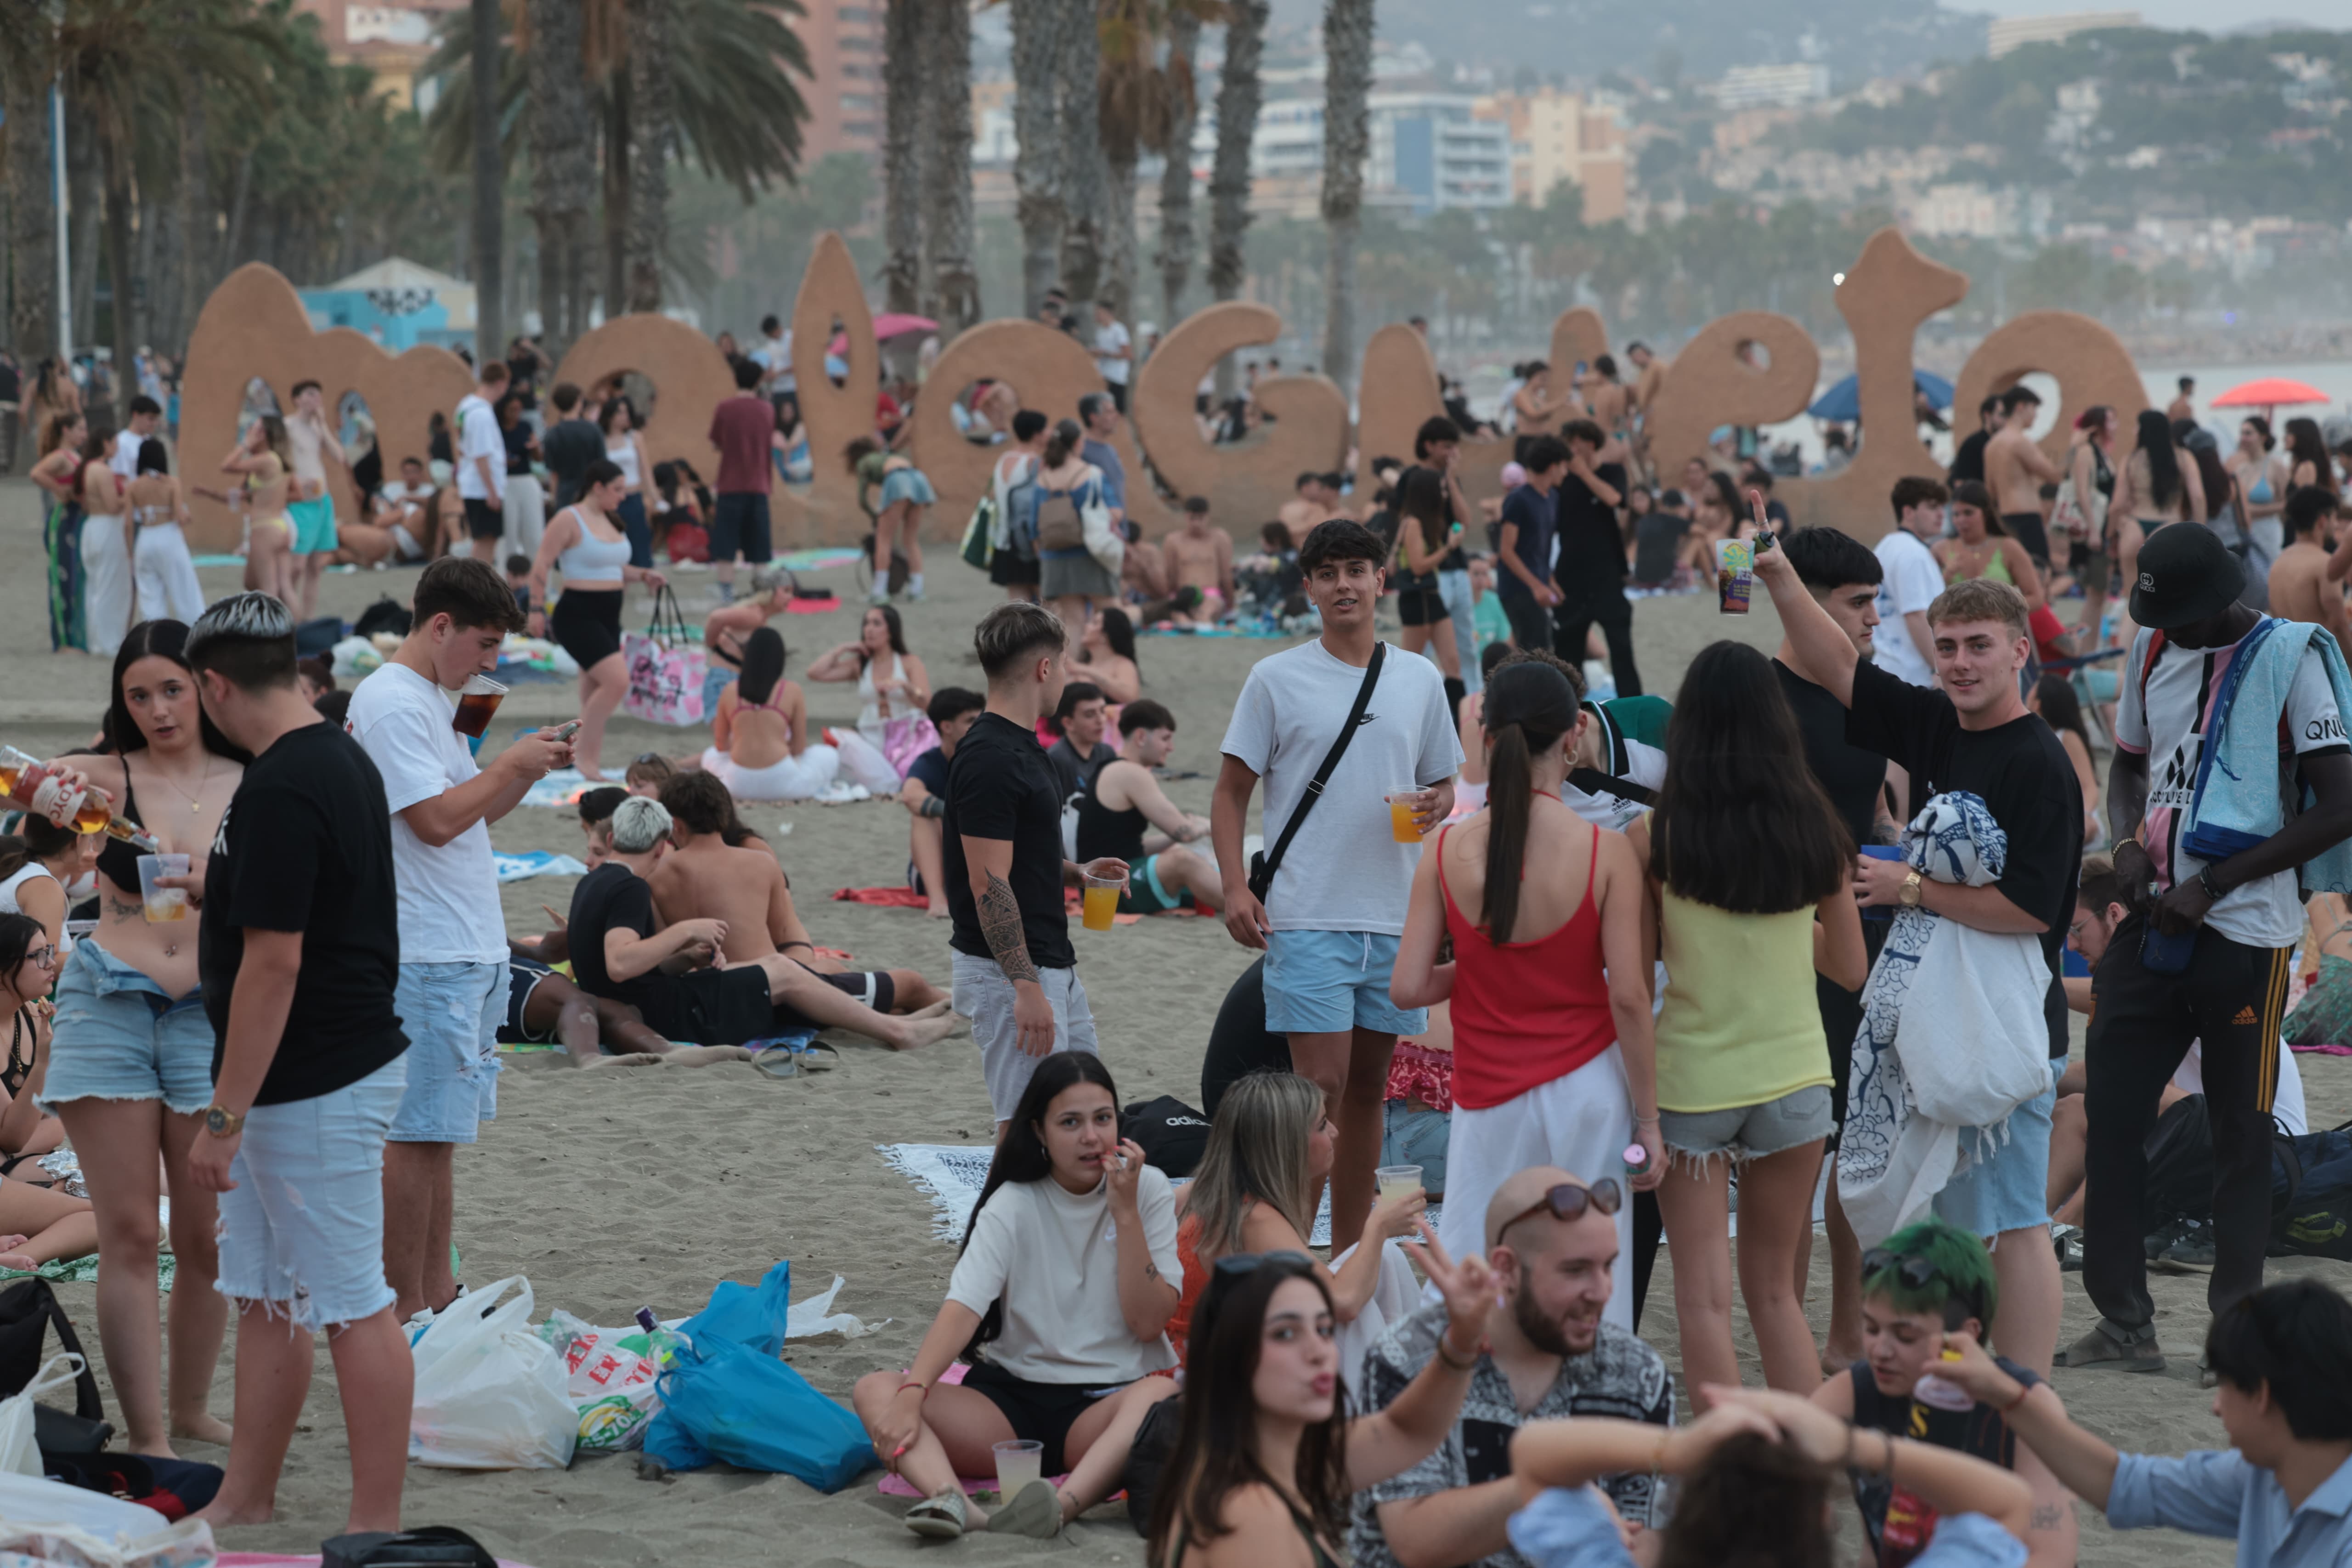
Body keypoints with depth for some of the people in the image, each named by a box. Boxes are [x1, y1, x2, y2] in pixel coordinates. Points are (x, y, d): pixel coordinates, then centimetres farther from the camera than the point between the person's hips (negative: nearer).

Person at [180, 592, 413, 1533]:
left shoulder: (278, 792, -22)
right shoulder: (342, 760, 9)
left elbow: (273, 965, -24)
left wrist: (224, 1117, -21)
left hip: (317, 1091, -10)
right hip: (294, 1090, 10)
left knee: (352, 1307, -3)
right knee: (265, 1297, 16)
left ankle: (377, 1527, 2)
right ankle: (246, 1502, 24)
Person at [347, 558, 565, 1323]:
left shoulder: (430, 699, 17)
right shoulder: (390, 701, -14)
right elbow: (436, 820, -20)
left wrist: (529, 772, 9)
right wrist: (512, 764, -11)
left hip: (470, 948, 10)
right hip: (426, 955, -10)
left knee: (440, 1130, 14)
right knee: (417, 1132, -6)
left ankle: (436, 1289, 20)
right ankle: (404, 1306, -2)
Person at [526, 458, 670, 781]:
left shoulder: (611, 522, 15)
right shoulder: (569, 520, -10)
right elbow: (541, 565, -11)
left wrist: (642, 575, 9)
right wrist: (537, 609, -16)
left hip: (608, 617, 9)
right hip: (577, 614, -9)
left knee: (596, 689, 11)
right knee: (617, 680, -19)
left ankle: (590, 759, 17)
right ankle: (583, 754, -10)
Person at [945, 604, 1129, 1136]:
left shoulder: (1021, 748, 13)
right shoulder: (990, 759, -19)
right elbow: (989, 885, -23)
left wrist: (1076, 872, 12)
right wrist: (1026, 987, -25)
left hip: (1052, 967, 10)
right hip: (1010, 973, -10)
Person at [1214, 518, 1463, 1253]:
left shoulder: (1420, 680, 10)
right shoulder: (1275, 680, 0)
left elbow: (1442, 780, 19)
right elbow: (1232, 792, 2)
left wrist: (1436, 806, -5)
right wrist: (1234, 887, -10)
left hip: (1395, 916, 4)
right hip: (1306, 916, -4)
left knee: (1368, 1087, 10)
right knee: (1321, 1087, -11)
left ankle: (1350, 1255, 18)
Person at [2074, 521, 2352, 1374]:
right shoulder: (2153, 651, 10)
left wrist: (2212, 885, -15)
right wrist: (2129, 842, 2)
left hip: (2245, 929, -6)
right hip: (2154, 921, 6)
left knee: (2240, 1136, 2)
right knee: (2112, 1113, 2)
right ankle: (2124, 1320, 10)